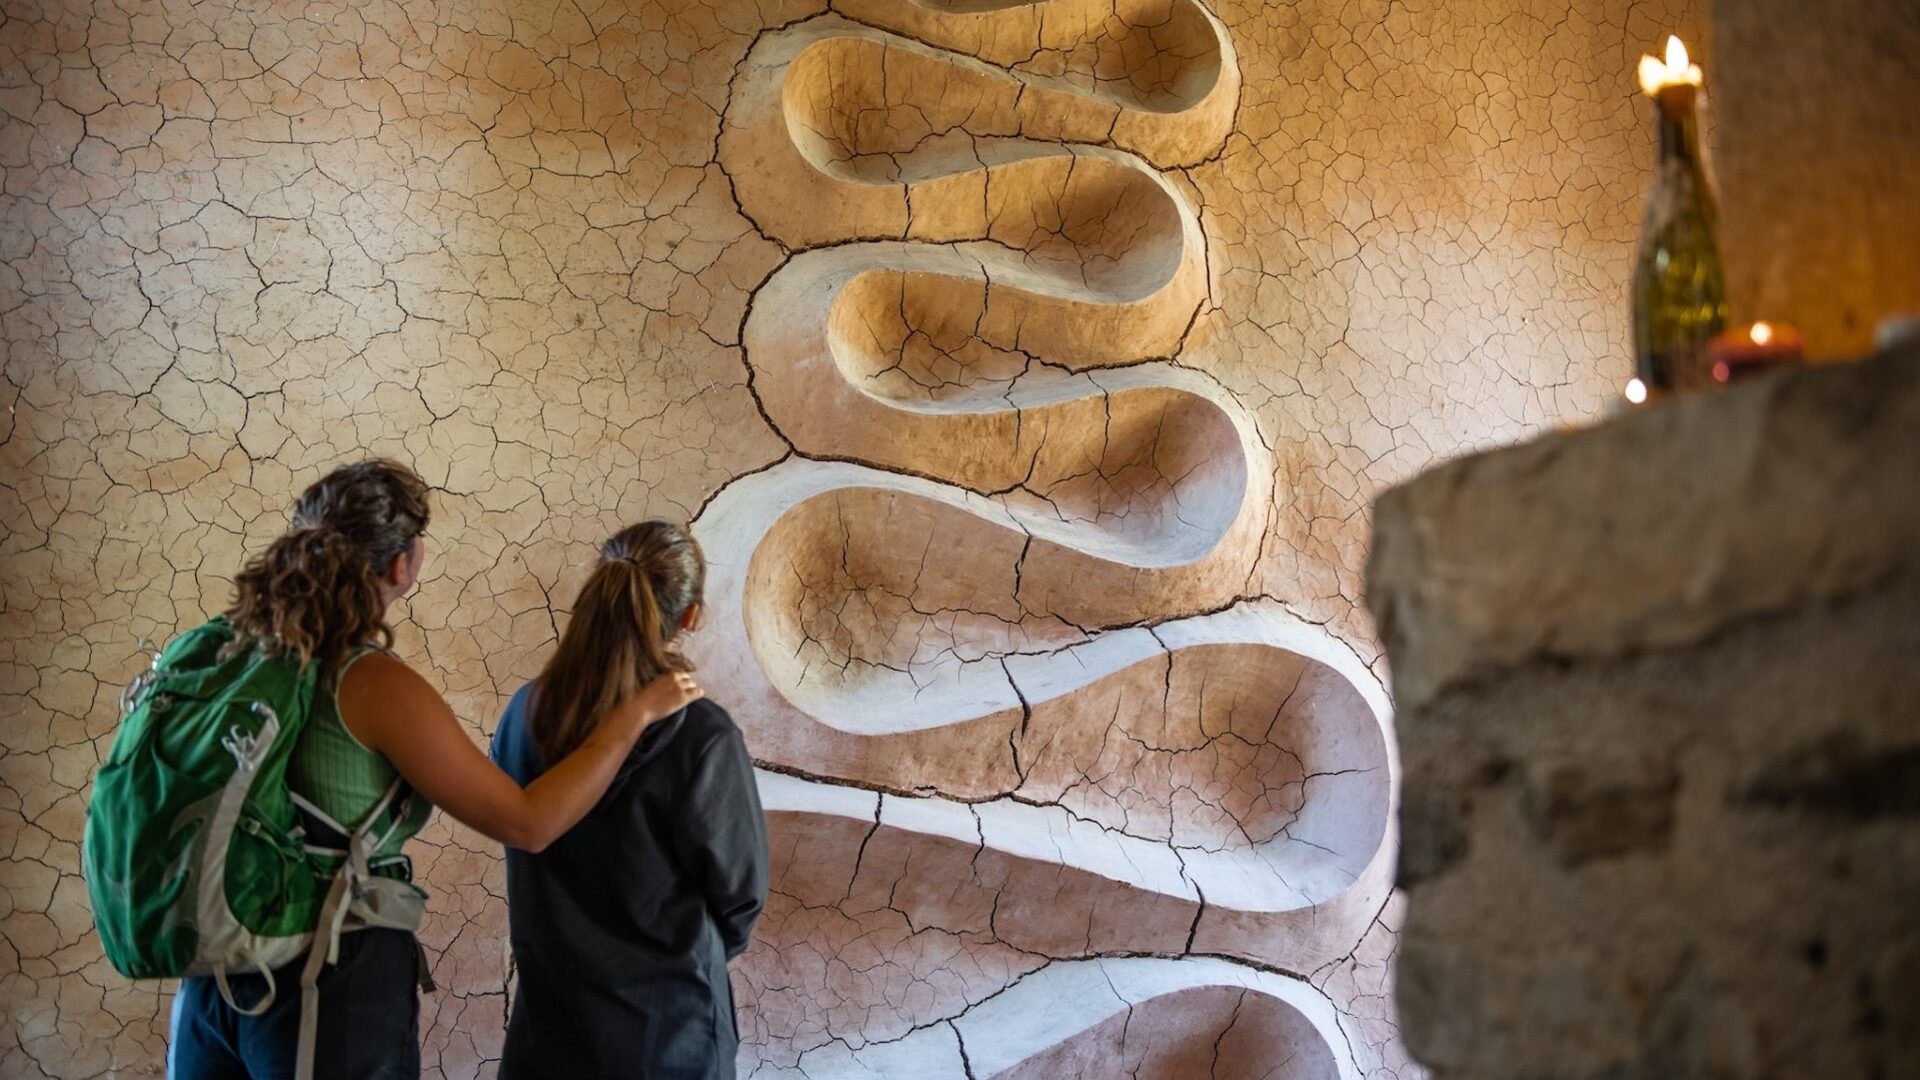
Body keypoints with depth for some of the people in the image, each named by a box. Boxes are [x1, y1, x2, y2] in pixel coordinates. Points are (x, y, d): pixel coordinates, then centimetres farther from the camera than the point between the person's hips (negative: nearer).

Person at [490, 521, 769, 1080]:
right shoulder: (702, 738, -21)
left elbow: (519, 838, 6)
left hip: (549, 1007, 4)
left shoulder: (527, 713, -8)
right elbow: (740, 891, -10)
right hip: (664, 1020, -4)